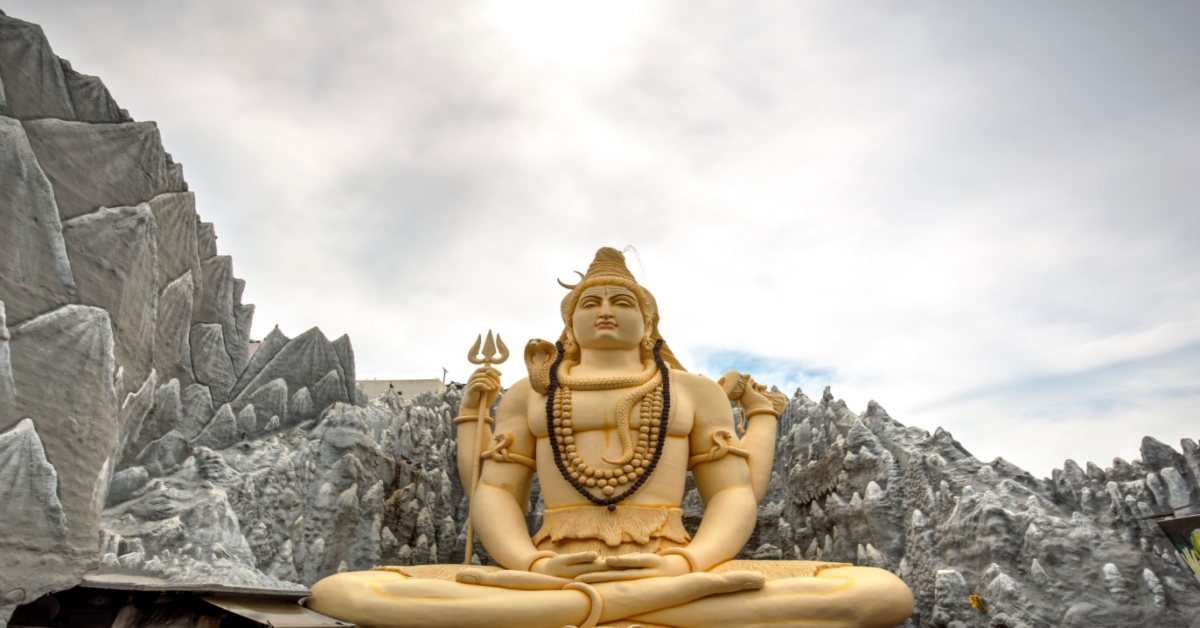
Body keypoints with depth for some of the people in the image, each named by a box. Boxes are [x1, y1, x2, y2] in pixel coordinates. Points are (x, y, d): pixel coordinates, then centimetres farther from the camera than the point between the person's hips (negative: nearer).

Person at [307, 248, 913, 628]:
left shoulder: (695, 390, 17)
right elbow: (492, 496, 8)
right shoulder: (528, 394, 19)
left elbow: (736, 497, 8)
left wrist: (685, 565, -11)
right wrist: (533, 567, -10)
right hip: (545, 578, 1)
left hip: (677, 575, 1)